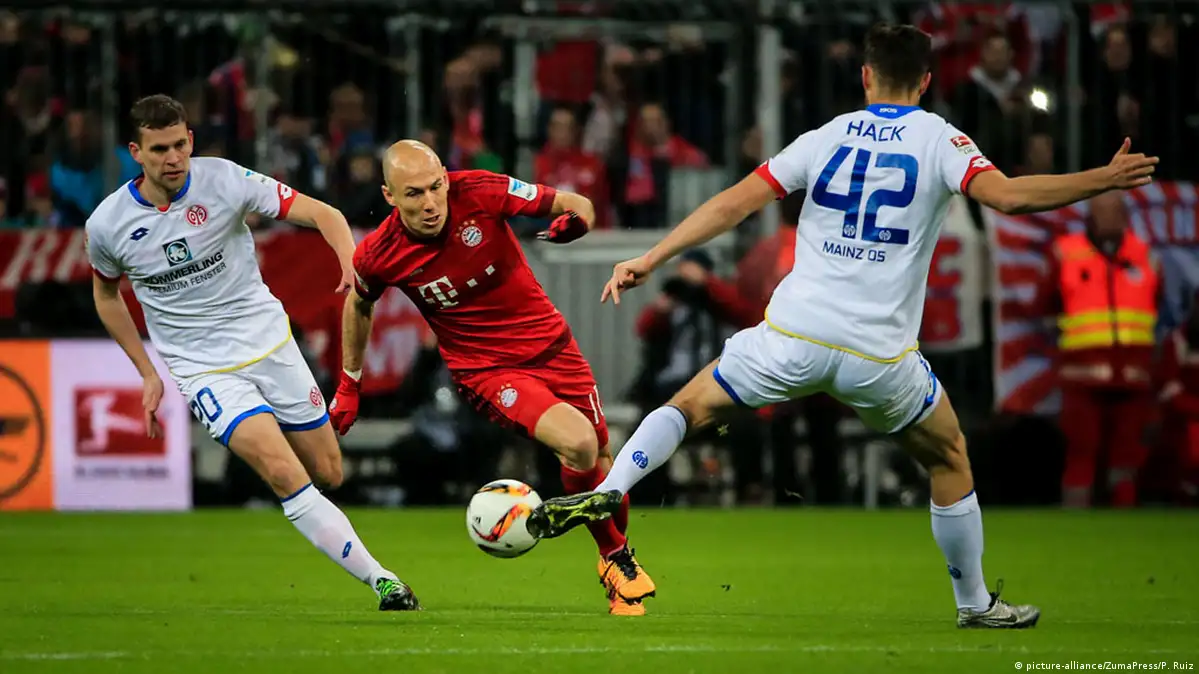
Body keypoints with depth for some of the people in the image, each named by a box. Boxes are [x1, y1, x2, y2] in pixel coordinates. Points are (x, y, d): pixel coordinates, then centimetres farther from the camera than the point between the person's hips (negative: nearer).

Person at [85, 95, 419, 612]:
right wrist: (147, 373, 9)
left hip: (269, 341, 2)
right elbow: (106, 292, 12)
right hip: (203, 369, -2)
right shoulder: (106, 224, -9)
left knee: (328, 474, 5)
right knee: (286, 474, -21)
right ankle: (383, 583, -17)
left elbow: (321, 213, -13)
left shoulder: (223, 180, -13)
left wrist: (352, 260, -33)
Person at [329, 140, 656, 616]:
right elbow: (358, 304, 10)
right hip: (486, 370, -2)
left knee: (600, 463, 9)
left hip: (549, 342, 2)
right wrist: (349, 384, 17)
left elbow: (576, 204, -7)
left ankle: (623, 558, 41)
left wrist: (575, 219, -31)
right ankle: (616, 559, -1)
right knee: (577, 443, -26)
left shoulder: (481, 193, -17)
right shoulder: (378, 256, -15)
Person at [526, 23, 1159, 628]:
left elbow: (735, 202, 4)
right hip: (879, 356, -1)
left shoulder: (826, 138, 7)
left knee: (689, 406, 19)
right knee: (950, 459, 23)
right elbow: (1007, 194, -15)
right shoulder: (939, 139, 1)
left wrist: (649, 259, 7)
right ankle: (975, 603, 28)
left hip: (792, 338, 1)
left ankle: (607, 491, -5)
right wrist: (1103, 180, -9)